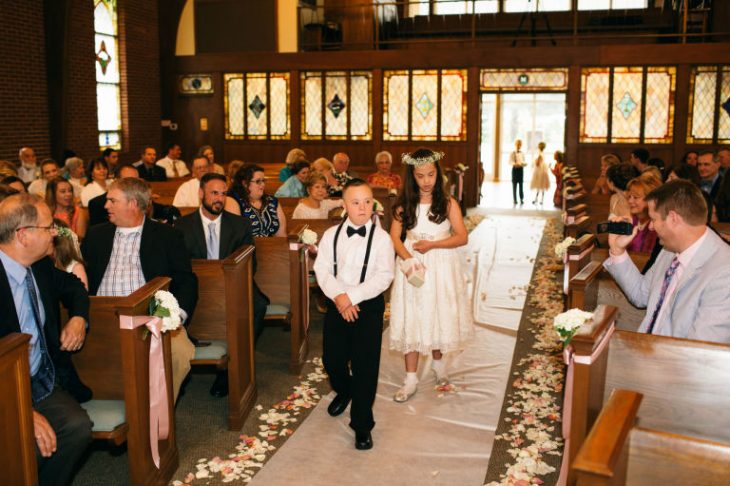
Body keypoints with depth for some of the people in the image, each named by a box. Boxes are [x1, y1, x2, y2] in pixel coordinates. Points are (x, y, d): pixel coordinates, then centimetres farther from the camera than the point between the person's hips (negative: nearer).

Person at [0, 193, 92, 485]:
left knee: (78, 427, -22)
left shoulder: (40, 267, 6)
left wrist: (78, 317, 6)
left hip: (45, 382, 6)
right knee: (32, 443, -31)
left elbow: (71, 285, 29)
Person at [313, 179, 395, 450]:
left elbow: (384, 276, -14)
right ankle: (343, 392, 49)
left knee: (365, 366, 0)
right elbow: (322, 268, -4)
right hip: (336, 305, 3)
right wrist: (339, 296, -19)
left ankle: (362, 425, 15)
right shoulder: (331, 235, 1)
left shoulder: (381, 238, -8)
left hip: (368, 307, -3)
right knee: (332, 359, 15)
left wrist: (352, 296, -21)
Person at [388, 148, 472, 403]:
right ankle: (411, 379, 9)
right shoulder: (404, 204, 0)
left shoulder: (448, 203, -3)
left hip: (441, 267, 0)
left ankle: (438, 362, 37)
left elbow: (462, 237, -6)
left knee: (439, 316, 10)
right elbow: (394, 238, -5)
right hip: (412, 265, 1)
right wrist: (409, 261, -21)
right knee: (412, 320, 2)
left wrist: (432, 244, -18)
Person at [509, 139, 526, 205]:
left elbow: (524, 162, 12)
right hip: (515, 169, -3)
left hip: (521, 169, 3)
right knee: (514, 185, 0)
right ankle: (514, 199, 6)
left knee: (521, 185, 1)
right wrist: (514, 164, -29)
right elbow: (510, 162, -9)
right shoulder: (512, 153, -1)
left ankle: (522, 199, 4)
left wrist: (524, 163, -12)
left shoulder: (522, 154, 10)